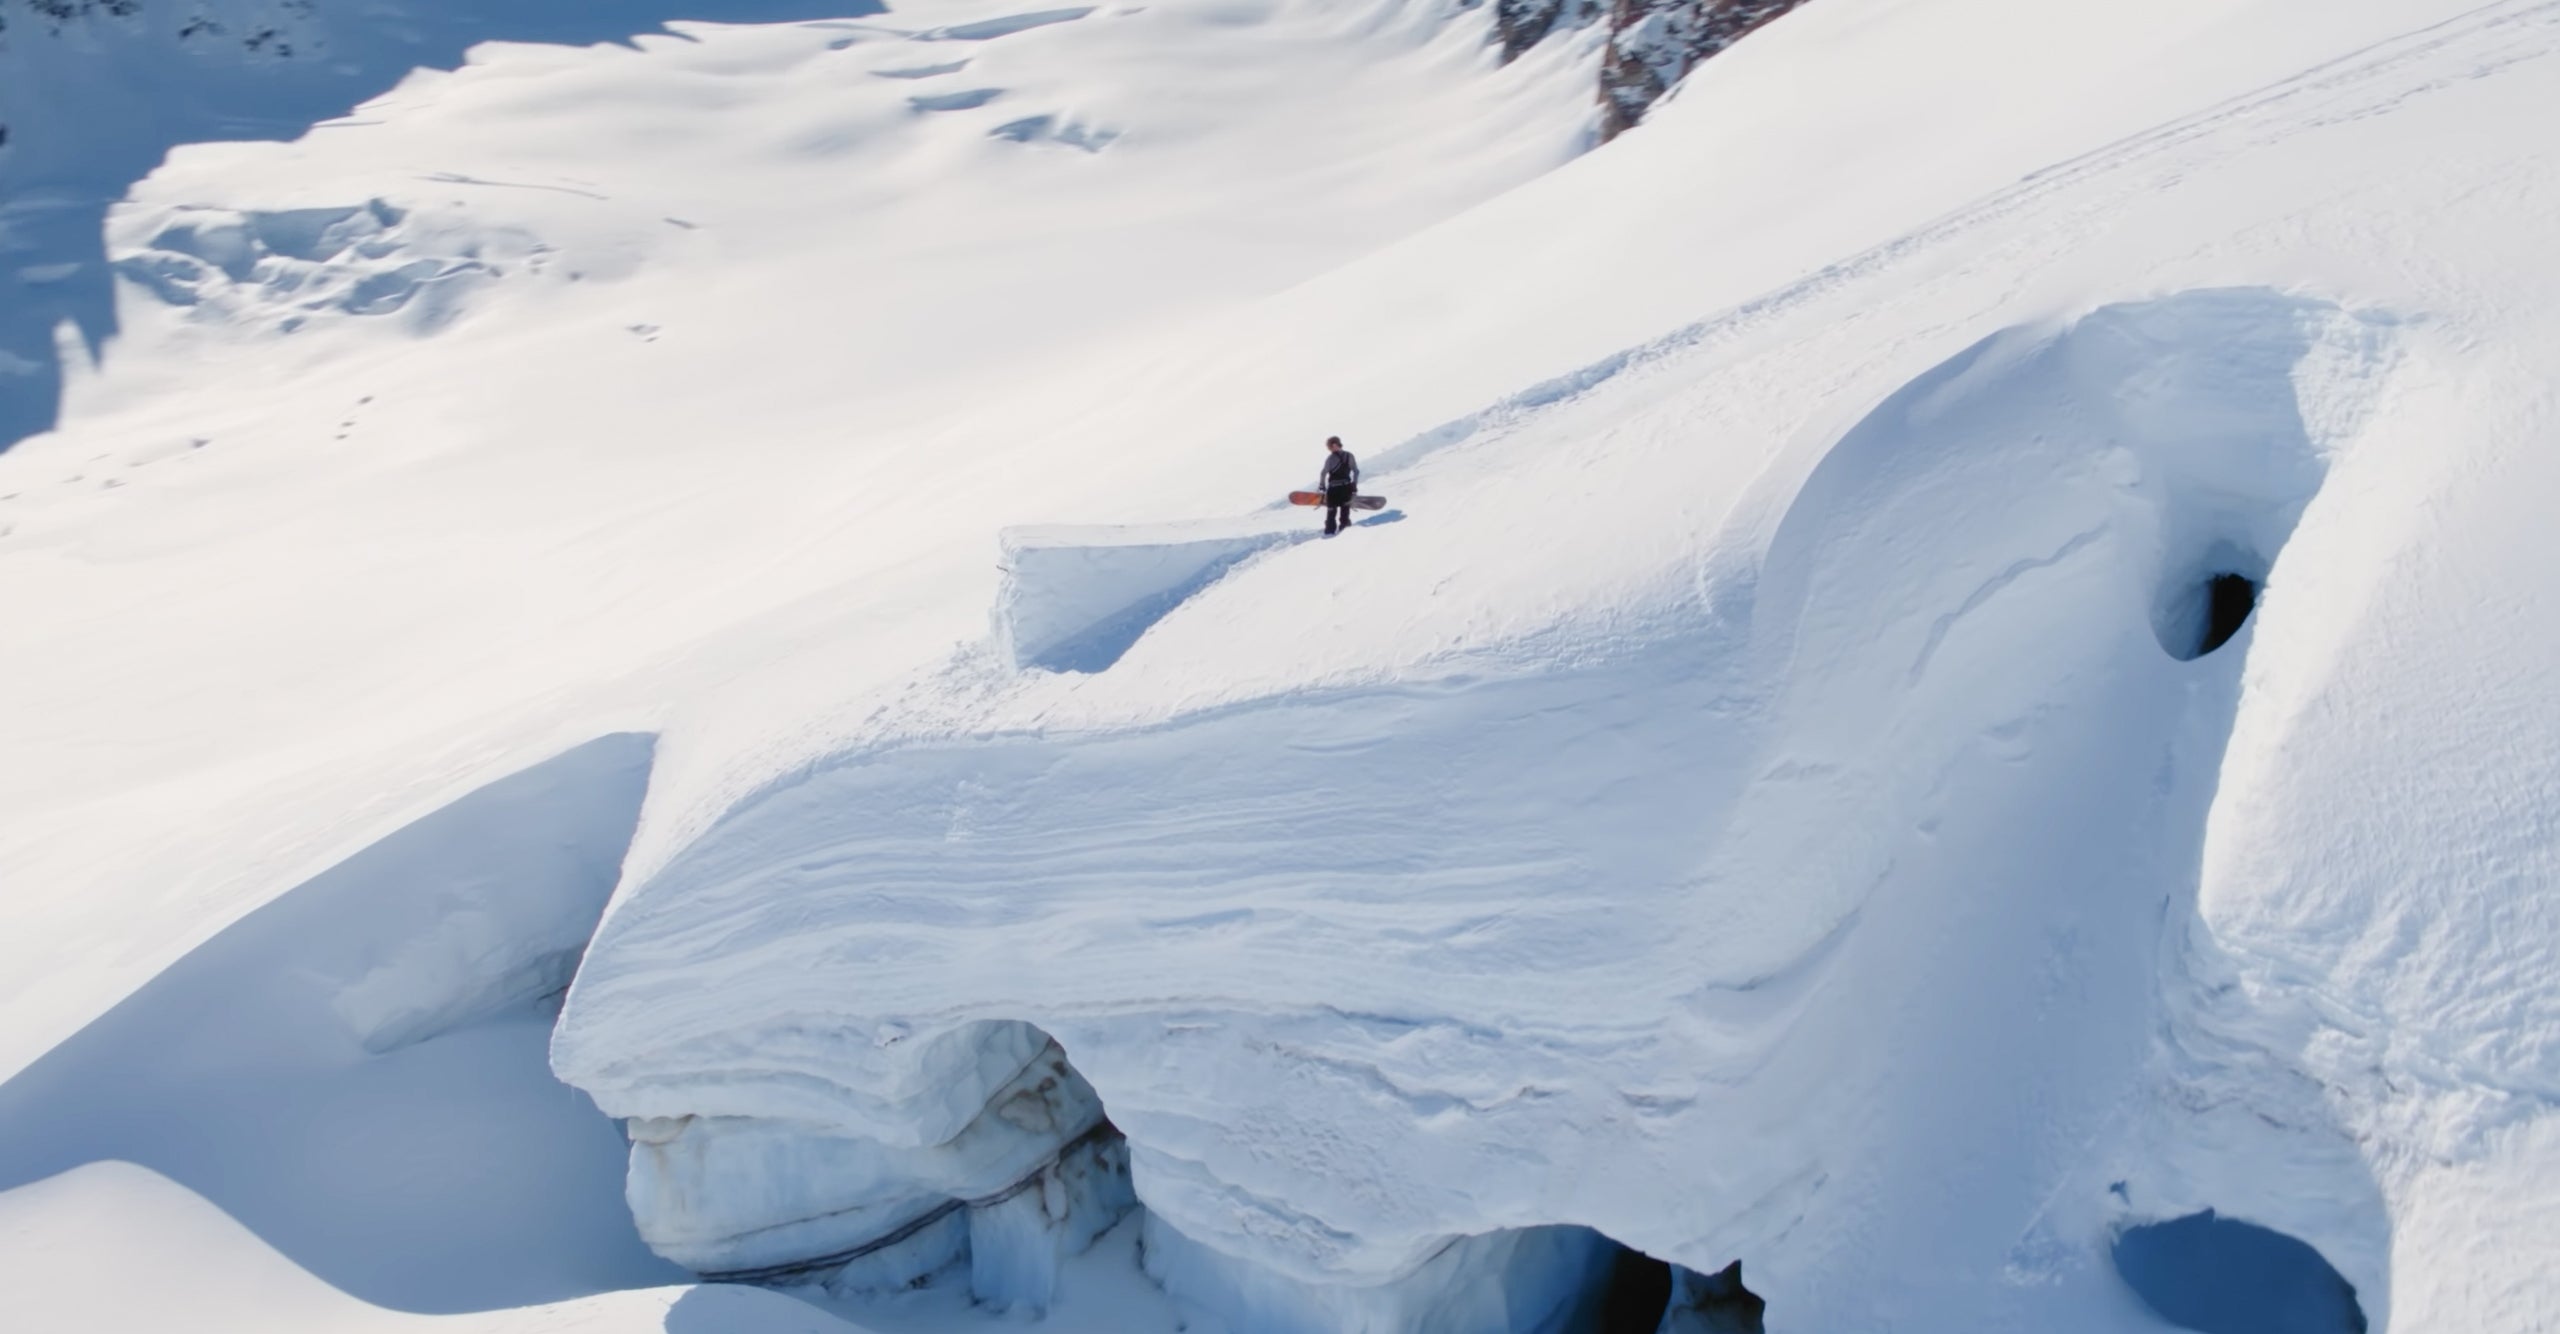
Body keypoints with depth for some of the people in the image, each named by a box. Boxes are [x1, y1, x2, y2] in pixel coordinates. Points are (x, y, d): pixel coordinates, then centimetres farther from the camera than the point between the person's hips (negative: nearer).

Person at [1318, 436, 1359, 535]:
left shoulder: (1331, 458, -13)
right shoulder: (1349, 456, 2)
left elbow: (1324, 473, -11)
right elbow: (1356, 471, 4)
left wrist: (1321, 486, 0)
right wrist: (1355, 486, 9)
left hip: (1334, 488, -5)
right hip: (1347, 487, 5)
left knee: (1331, 510, 2)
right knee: (1345, 508, 17)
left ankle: (1330, 530, 1)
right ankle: (1344, 524, 25)